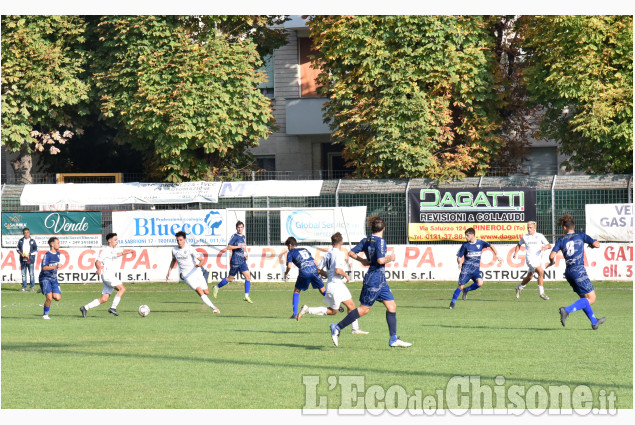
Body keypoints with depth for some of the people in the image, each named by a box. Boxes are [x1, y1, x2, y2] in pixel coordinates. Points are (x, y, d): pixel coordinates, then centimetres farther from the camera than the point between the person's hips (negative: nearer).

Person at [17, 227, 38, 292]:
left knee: (31, 274, -1)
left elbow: (36, 250, 1)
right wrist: (21, 253, -6)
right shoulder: (21, 240, 7)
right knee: (23, 274, 5)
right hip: (23, 260, 3)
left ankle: (32, 287, 6)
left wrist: (29, 254, -12)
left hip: (30, 260, -3)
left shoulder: (32, 241, 0)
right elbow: (18, 248, 13)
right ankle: (24, 287, 12)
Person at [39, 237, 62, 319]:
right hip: (45, 278, -6)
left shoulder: (58, 254, 11)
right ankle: (45, 314, 3)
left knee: (57, 298, -9)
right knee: (49, 298, -16)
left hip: (54, 279, 6)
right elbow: (44, 267, -21)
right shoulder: (47, 255, -12)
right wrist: (55, 267, -28)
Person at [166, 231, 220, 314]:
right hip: (186, 275, 1)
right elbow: (173, 261, 22)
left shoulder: (190, 249, -11)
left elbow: (201, 259, -15)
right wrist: (169, 272, 22)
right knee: (199, 291, -18)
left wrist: (199, 264, -37)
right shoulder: (174, 250, 1)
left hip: (196, 272, -1)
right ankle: (214, 308, -17)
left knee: (206, 292, -1)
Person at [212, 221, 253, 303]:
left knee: (248, 276, -6)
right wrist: (239, 246, -24)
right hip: (235, 261, -7)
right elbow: (229, 247, -18)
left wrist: (245, 255, 14)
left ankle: (246, 296, -4)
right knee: (230, 278, 4)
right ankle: (216, 288, 25)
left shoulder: (243, 237, 13)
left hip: (242, 261, 7)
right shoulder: (235, 236, -10)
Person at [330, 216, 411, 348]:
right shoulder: (380, 241, -15)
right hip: (375, 279, -9)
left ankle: (393, 339, 8)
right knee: (364, 309, -5)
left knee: (392, 306, 8)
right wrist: (390, 258, -7)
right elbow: (380, 260, -24)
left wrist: (362, 260, 18)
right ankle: (337, 327, 0)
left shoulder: (366, 240, 8)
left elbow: (351, 253, 6)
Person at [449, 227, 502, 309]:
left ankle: (466, 290, 3)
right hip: (466, 269, -1)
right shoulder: (465, 245, 1)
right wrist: (460, 263, -17)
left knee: (480, 283, -23)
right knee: (461, 286, -9)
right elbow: (459, 256, 5)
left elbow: (491, 246, 15)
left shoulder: (480, 243, 3)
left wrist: (497, 256, 8)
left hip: (476, 270, 1)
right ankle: (452, 302, 8)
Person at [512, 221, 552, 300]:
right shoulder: (524, 237, 6)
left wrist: (546, 246, -20)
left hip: (538, 258, 3)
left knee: (529, 277, 13)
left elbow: (549, 245, 3)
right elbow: (519, 245, 23)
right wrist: (515, 253, 10)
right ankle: (541, 292, -17)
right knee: (541, 271, -23)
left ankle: (519, 288, 39)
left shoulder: (540, 236, 4)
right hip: (530, 259, -3)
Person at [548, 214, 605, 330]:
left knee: (584, 298, 19)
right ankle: (567, 310, -21)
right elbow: (597, 245, 3)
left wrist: (551, 263, 19)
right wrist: (591, 244, 25)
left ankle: (594, 322, 25)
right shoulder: (581, 235, 2)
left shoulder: (561, 240, 7)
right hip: (579, 271, -5)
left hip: (568, 272, 5)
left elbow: (552, 256, -3)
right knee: (591, 299, -4)